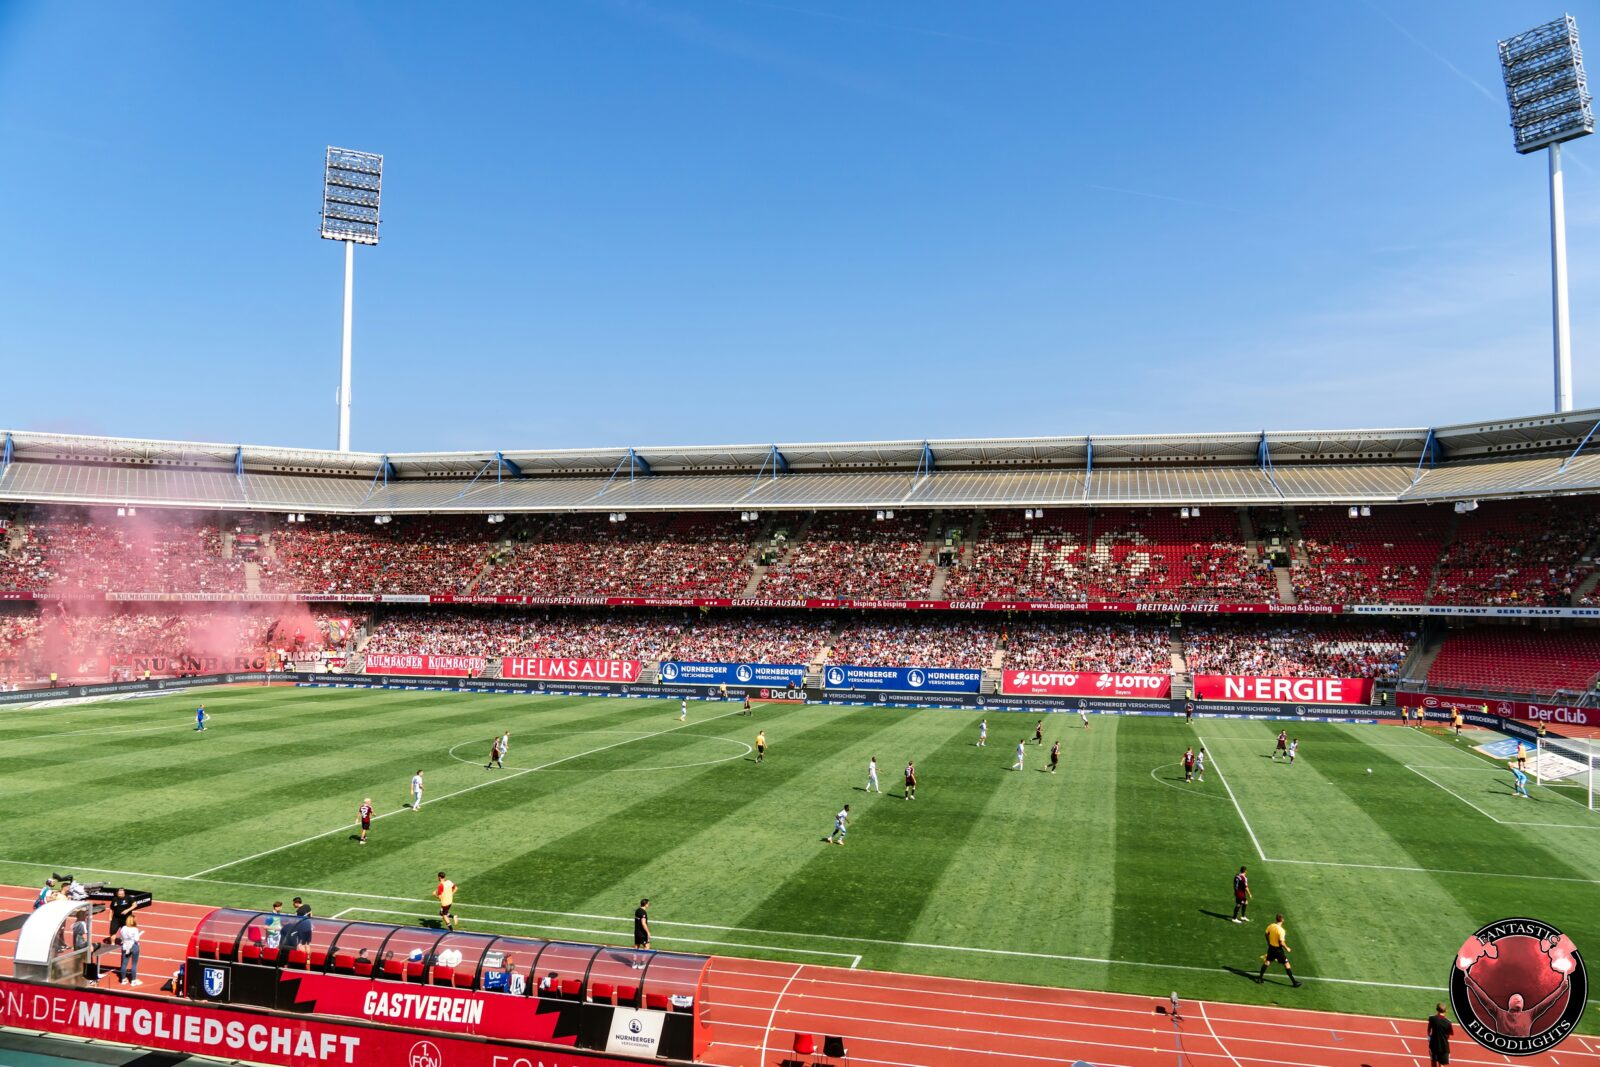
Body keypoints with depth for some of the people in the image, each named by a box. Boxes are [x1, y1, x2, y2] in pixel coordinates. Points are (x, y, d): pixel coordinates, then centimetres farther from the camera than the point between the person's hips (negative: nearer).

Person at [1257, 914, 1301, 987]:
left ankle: (1260, 978, 21)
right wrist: (1287, 948, -7)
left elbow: (1266, 934, 10)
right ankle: (1294, 981, 12)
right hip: (1278, 949, -6)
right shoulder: (1281, 930, -25)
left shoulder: (1270, 926, -5)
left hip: (1271, 947, 6)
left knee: (1267, 961, 18)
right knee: (1286, 964, 6)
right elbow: (1281, 942, -24)